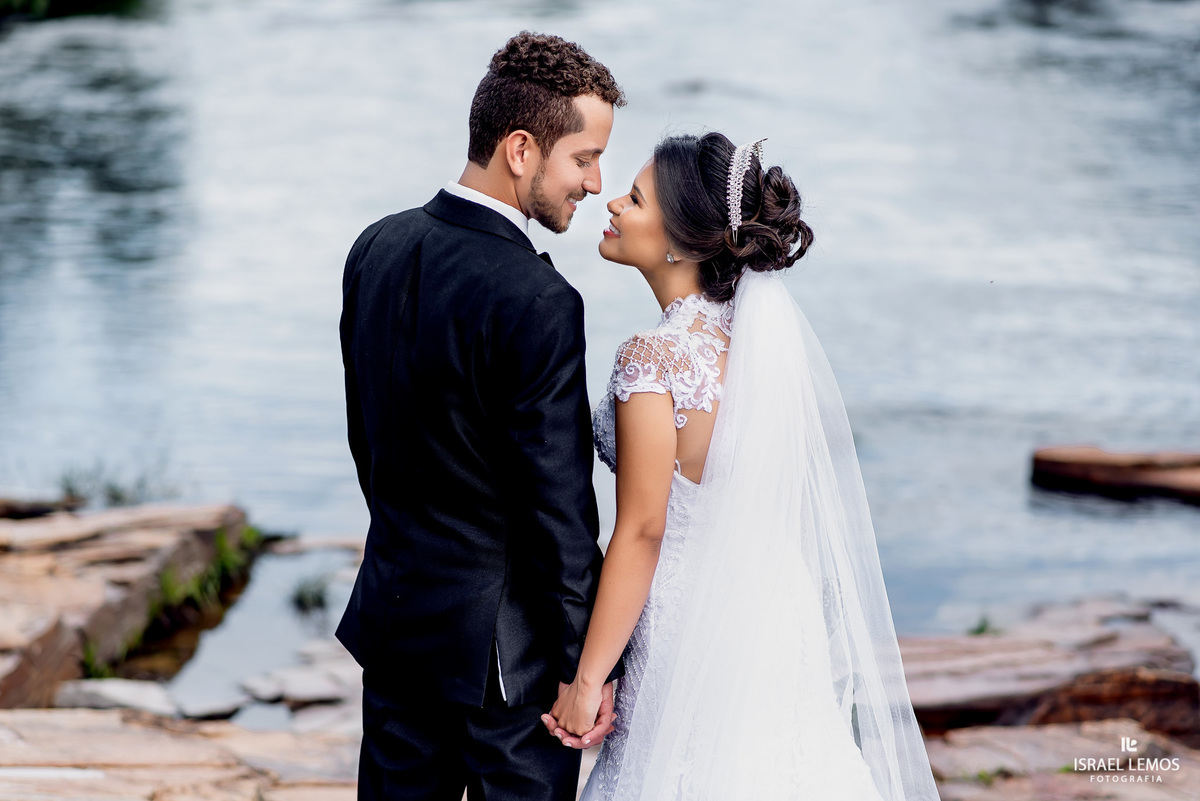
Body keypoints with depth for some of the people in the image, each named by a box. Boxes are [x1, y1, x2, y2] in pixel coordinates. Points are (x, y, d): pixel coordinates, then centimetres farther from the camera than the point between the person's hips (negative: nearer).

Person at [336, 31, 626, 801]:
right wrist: (582, 668, -11)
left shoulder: (377, 248, 1)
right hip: (503, 643, -7)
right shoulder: (536, 303, -23)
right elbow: (559, 506, -20)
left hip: (394, 609, 7)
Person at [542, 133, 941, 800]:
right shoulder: (759, 333, 4)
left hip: (693, 633, -8)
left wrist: (587, 680, -13)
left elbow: (642, 533, -19)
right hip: (775, 613, 8)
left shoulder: (653, 358, -20)